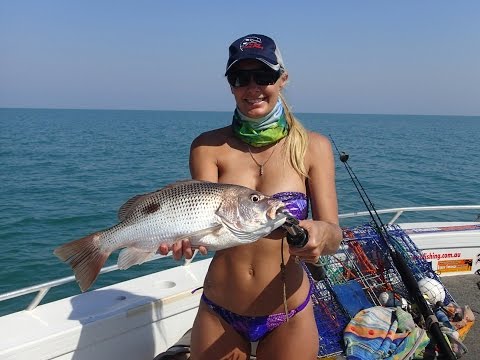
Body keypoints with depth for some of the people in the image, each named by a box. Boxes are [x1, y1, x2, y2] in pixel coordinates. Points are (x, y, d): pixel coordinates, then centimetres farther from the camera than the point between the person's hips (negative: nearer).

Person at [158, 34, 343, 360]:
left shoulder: (312, 146, -7)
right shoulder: (209, 147, -5)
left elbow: (334, 236, -12)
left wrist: (320, 234, -34)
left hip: (289, 317, 0)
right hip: (219, 315, 1)